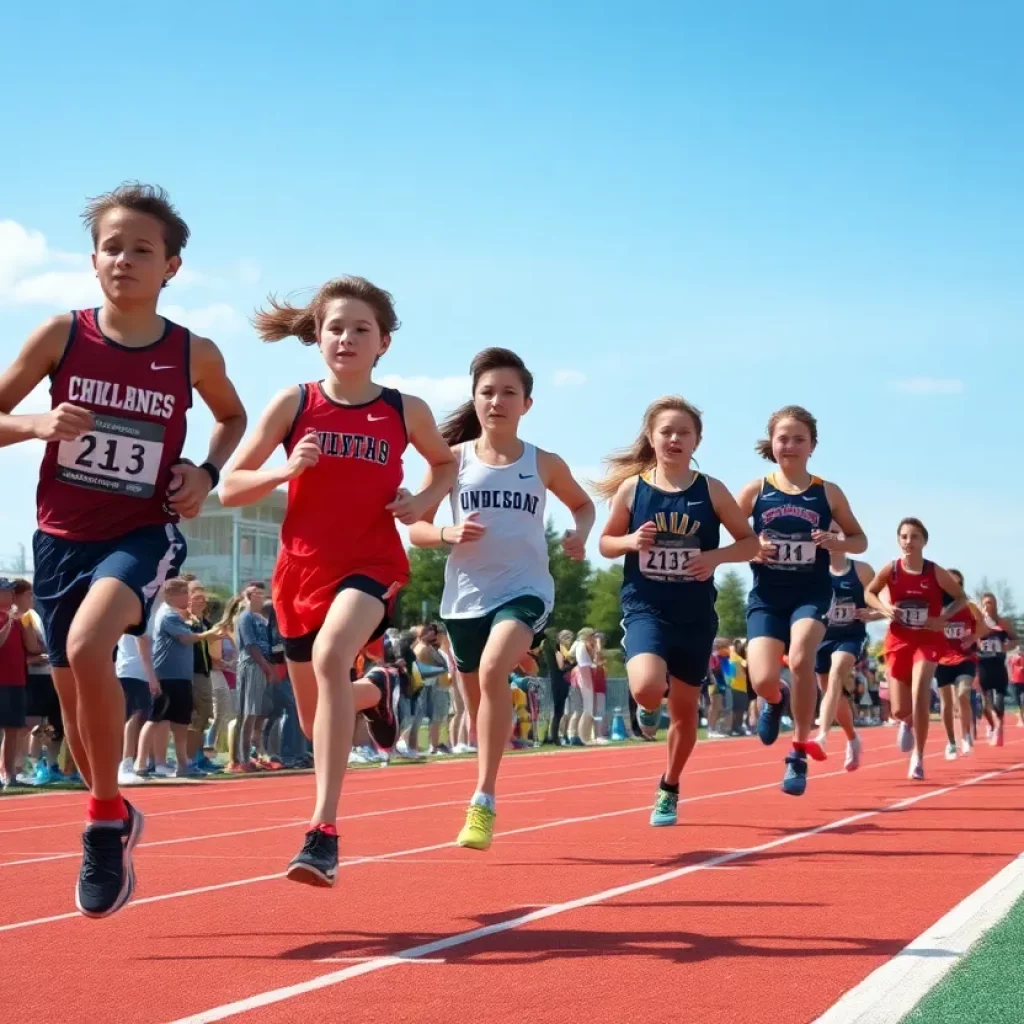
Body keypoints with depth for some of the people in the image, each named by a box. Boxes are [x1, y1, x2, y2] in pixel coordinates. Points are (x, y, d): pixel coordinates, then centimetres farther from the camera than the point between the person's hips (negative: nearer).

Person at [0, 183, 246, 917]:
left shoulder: (194, 354, -4)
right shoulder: (60, 335, -5)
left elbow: (234, 417, 16)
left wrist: (208, 472, -2)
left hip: (143, 534, -3)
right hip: (62, 536, 3)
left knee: (88, 647, -31)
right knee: (74, 697, 11)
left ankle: (105, 818, -13)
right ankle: (114, 819, 38)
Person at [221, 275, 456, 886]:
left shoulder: (406, 412, -1)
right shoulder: (293, 404, -3)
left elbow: (446, 463, 20)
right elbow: (230, 487, 0)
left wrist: (423, 502, -1)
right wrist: (284, 471, -19)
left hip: (373, 564, -3)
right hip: (302, 568, 3)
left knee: (331, 657, -35)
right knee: (317, 717, 15)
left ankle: (325, 833, -34)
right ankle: (375, 692, 56)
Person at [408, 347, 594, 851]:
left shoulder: (544, 464, 2)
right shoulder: (453, 459, 1)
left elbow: (583, 504, 21)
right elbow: (415, 528, 3)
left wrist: (579, 535, -1)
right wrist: (447, 534, -18)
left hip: (524, 590, -2)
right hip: (465, 596, 2)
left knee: (493, 669, -30)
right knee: (480, 706, 12)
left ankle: (483, 801, -26)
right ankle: (484, 800, 35)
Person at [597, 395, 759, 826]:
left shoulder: (711, 490, -3)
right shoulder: (631, 488, -3)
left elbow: (750, 542, 4)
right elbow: (606, 542, 8)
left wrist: (716, 556, -15)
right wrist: (630, 541, -14)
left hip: (695, 615, 2)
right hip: (645, 609, -2)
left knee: (685, 709, 12)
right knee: (647, 689, -28)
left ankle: (669, 789, 36)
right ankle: (649, 708, 12)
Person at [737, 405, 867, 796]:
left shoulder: (828, 493, 1)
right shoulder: (755, 491, 0)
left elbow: (860, 540, 11)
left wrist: (835, 542, -11)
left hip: (812, 592, -1)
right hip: (767, 596, 1)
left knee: (800, 658, -29)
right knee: (763, 682, -15)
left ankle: (800, 751, -8)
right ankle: (775, 702, 29)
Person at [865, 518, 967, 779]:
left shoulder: (935, 572, -10)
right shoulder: (891, 570, -8)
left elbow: (961, 597, 2)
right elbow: (869, 593, 7)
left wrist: (944, 618, -14)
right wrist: (884, 608, -12)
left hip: (928, 640, -2)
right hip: (899, 640, 2)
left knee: (920, 694, -22)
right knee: (899, 710, 4)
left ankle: (918, 757, -8)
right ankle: (908, 722, 45)